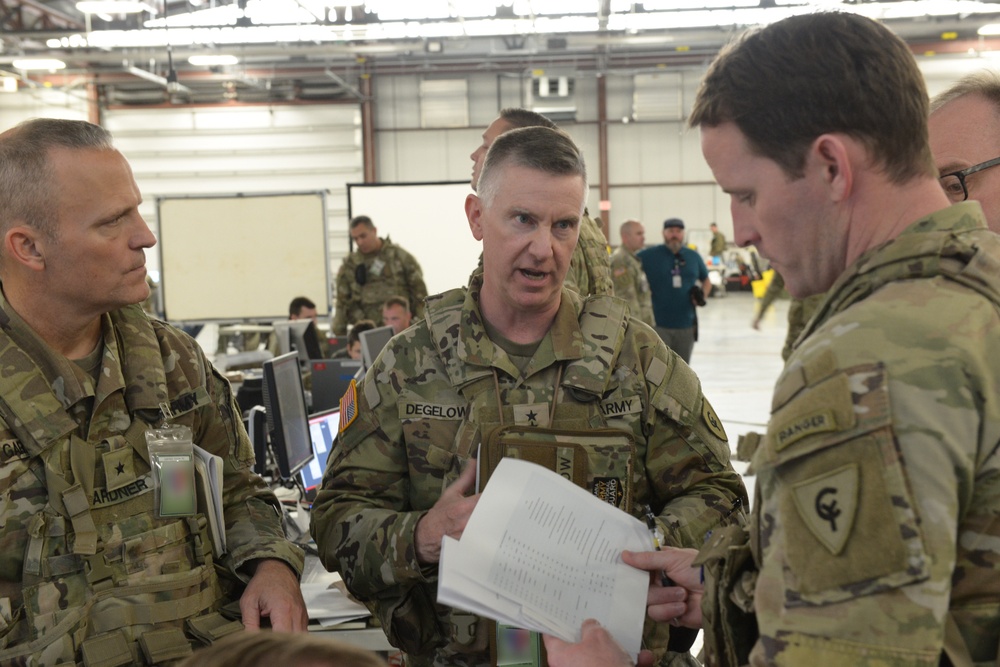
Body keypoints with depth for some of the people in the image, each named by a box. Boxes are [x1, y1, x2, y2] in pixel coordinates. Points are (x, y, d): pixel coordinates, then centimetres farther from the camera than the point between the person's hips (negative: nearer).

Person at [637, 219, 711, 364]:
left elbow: (706, 281, 22)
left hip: (686, 325, 4)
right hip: (658, 325, -4)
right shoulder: (649, 256, -4)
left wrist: (702, 294, 0)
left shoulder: (693, 257, 8)